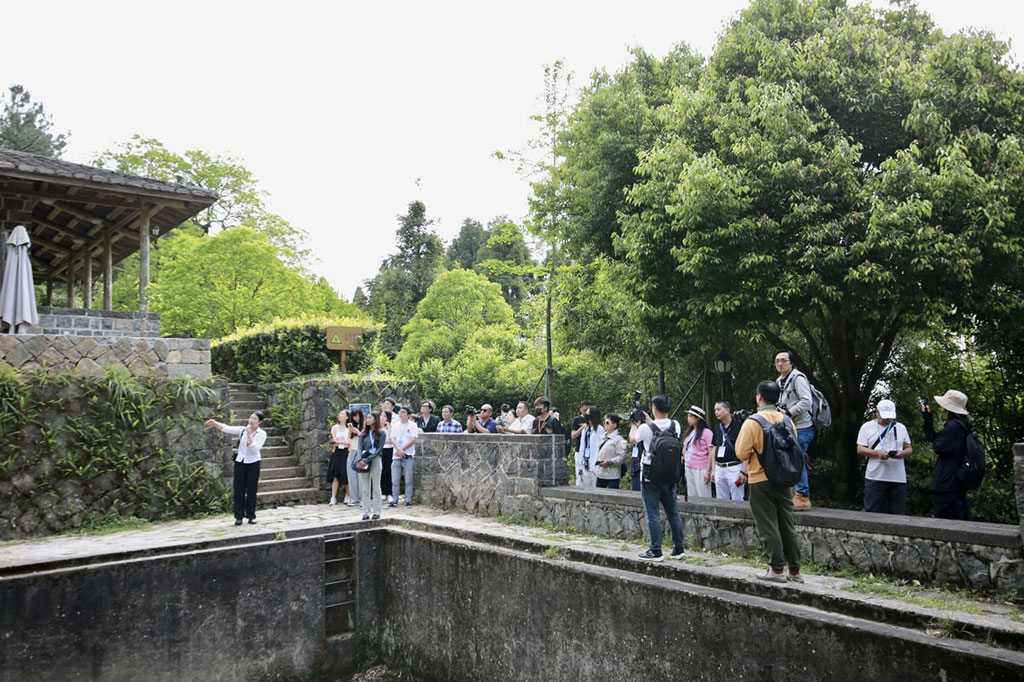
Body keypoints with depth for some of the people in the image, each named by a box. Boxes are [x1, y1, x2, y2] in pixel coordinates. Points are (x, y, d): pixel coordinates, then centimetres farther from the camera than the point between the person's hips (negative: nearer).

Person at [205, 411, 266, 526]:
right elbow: (226, 429, -12)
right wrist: (215, 423, -27)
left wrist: (249, 435, -24)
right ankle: (239, 516, 6)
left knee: (251, 490, 2)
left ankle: (251, 516, 13)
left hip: (253, 463, -2)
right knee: (239, 490, 1)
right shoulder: (242, 430, 0)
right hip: (240, 462, 2)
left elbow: (255, 449, -18)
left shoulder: (262, 434, -6)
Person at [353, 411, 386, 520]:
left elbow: (379, 449, -8)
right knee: (365, 488, 4)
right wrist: (361, 459, -12)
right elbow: (361, 448, 7)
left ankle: (377, 512, 7)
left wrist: (367, 460, -16)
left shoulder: (381, 434, 0)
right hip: (363, 462, 4)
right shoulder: (364, 433, 12)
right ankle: (365, 512, 8)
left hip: (375, 460, -4)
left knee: (376, 487, 2)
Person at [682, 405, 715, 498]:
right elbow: (684, 450, 20)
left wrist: (708, 472, -14)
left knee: (703, 496, -3)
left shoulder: (707, 432, -9)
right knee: (692, 496, 11)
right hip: (688, 469, 7)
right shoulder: (689, 432, 14)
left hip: (701, 469, -7)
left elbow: (711, 454, -11)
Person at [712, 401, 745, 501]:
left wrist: (744, 471, -14)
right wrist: (713, 470, 15)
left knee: (737, 500, -3)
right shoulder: (718, 429, 13)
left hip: (734, 468, -7)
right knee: (721, 502, 11)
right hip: (719, 469, 7)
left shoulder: (738, 427, -9)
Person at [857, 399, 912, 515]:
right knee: (871, 511, -3)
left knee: (898, 512, 4)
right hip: (875, 478, -3)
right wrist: (878, 453, -18)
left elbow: (909, 448, 15)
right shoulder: (867, 427, 6)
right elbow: (860, 449, 0)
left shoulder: (901, 428, 15)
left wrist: (902, 453, -10)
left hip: (898, 478, 3)